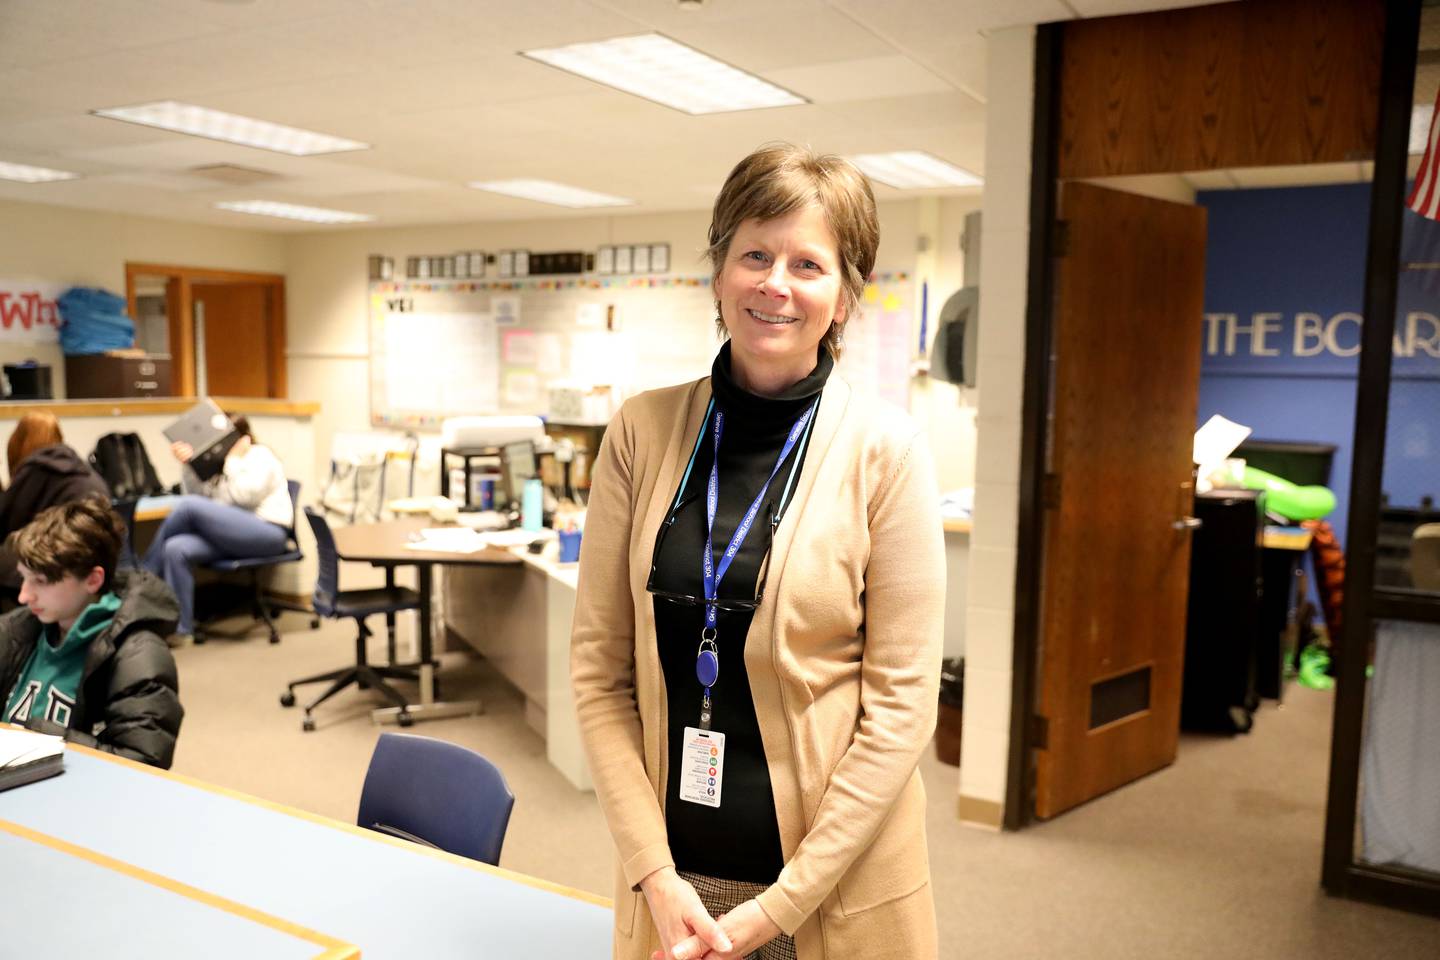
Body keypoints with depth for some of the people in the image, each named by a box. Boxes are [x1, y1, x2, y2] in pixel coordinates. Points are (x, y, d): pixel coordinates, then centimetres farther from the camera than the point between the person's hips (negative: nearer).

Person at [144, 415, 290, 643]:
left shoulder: (260, 455, 1)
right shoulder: (222, 461, 25)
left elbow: (244, 496, -14)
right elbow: (201, 493, 12)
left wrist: (234, 460, -7)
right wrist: (189, 464, 0)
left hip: (267, 533, -8)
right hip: (235, 535, 8)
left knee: (188, 505, -21)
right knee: (177, 549, -20)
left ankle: (144, 579, -5)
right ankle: (180, 629, -19)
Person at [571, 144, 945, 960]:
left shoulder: (885, 450, -11)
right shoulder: (643, 431, -4)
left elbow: (901, 705, -11)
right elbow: (600, 670, -3)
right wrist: (656, 875, -9)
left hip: (838, 888, -2)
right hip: (675, 872, 2)